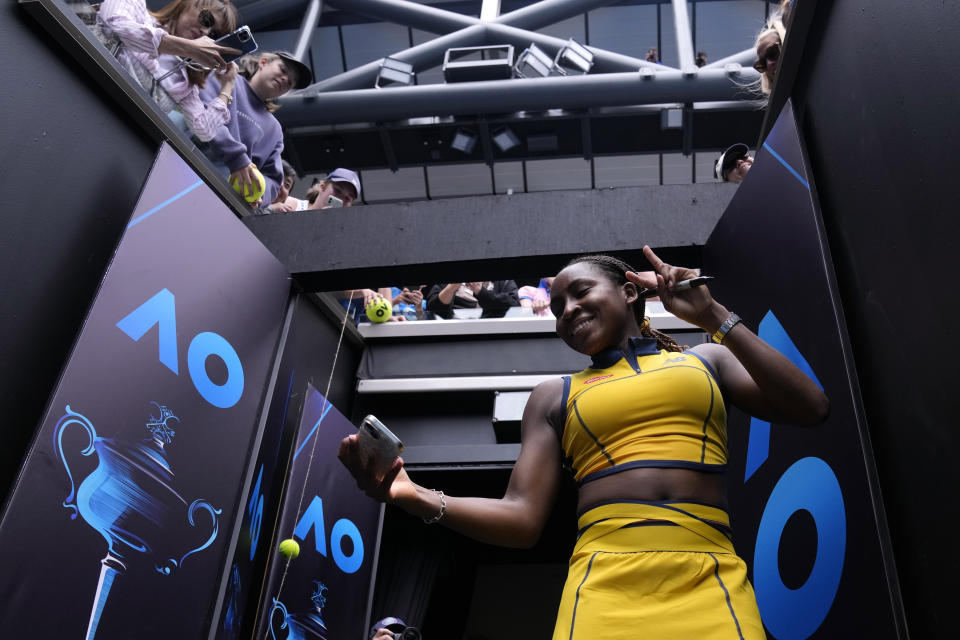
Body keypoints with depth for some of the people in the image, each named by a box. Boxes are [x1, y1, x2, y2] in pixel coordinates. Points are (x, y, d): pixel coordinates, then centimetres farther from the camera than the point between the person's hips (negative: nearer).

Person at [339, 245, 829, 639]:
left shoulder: (706, 359, 18)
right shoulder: (555, 396, 16)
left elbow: (809, 409, 4)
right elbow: (522, 517, 8)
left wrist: (714, 318, 3)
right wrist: (416, 498, -8)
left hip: (710, 589, 1)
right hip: (604, 590, 0)